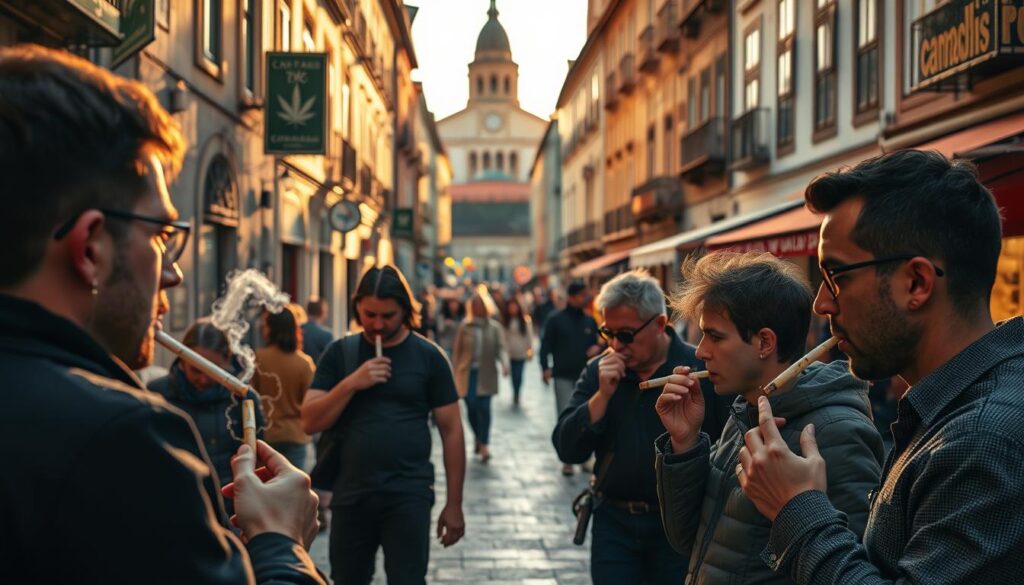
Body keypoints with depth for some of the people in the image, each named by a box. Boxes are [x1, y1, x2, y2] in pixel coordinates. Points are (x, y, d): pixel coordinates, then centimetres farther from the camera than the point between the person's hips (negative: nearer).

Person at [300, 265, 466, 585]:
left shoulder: (428, 356, 1)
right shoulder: (340, 354, 6)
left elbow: (451, 430, 2)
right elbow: (310, 422, -1)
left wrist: (454, 504, -1)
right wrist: (351, 383, -16)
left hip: (409, 495, -2)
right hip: (350, 495, 3)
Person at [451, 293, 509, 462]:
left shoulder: (495, 328, 3)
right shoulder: (465, 327, 3)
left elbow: (501, 348, -5)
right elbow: (457, 351, 6)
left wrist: (505, 363, -25)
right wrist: (454, 372, 3)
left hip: (486, 375, -1)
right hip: (468, 373, 1)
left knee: (484, 408, -10)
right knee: (471, 408, 0)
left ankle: (484, 445, -3)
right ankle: (478, 439, 24)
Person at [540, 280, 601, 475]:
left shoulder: (590, 321, 11)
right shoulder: (555, 319, -1)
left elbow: (596, 343, 19)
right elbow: (546, 345, -3)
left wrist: (597, 348, -4)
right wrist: (546, 367, -15)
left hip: (585, 377, 4)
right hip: (563, 377, -3)